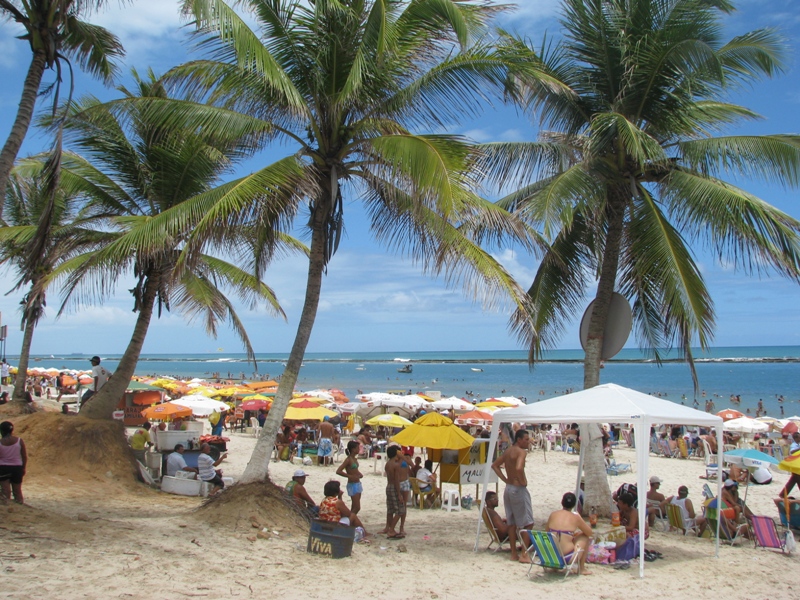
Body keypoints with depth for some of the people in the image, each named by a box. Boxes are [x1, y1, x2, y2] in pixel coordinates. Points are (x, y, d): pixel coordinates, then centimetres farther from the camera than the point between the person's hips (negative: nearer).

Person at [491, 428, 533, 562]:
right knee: (527, 523, -1)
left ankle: (514, 553, 18)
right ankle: (524, 555, -1)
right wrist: (523, 481, -17)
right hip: (519, 489, -9)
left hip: (508, 488, 9)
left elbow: (494, 465, 19)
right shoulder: (521, 451, -15)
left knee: (512, 522, 13)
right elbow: (519, 468, -32)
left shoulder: (508, 451, 11)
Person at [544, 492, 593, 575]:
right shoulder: (575, 518, -6)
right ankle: (581, 568, 23)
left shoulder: (553, 515, 4)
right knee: (585, 537, 19)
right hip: (567, 558, -5)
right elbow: (589, 532, 7)